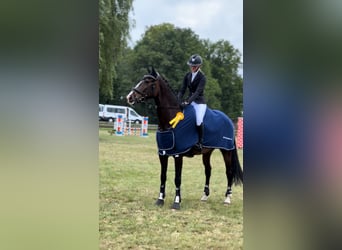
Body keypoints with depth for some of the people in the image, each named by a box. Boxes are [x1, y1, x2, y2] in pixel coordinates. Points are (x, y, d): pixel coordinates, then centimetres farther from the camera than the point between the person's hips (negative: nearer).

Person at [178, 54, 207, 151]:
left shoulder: (202, 77, -10)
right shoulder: (187, 75, 8)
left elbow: (197, 92, -20)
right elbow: (182, 90, 6)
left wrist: (188, 102, -31)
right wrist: (178, 101, -11)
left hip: (199, 102, -6)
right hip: (189, 101, 6)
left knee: (199, 120, -26)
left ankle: (200, 142, -12)